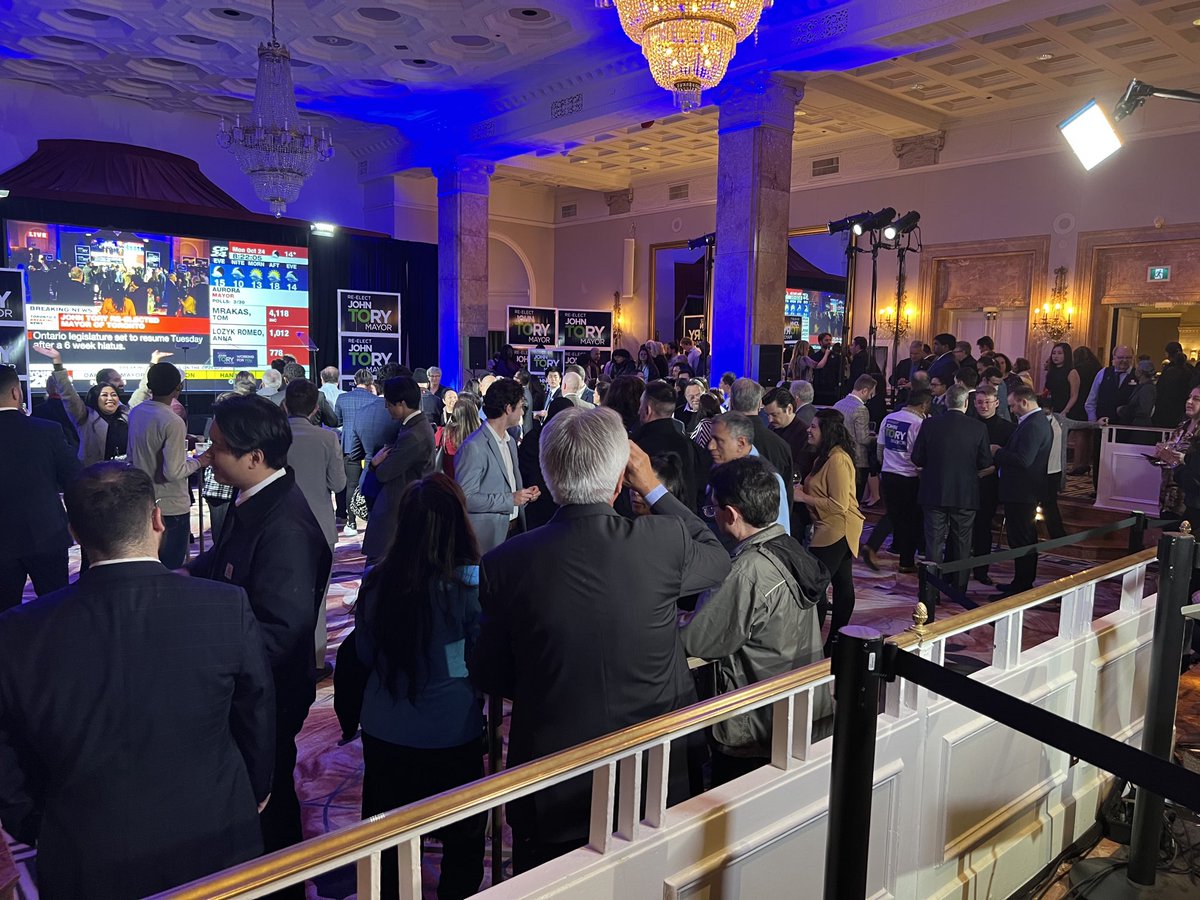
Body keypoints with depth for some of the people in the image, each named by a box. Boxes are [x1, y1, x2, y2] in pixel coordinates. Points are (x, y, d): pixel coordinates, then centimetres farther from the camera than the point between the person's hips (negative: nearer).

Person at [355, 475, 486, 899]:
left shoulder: (376, 581, -11)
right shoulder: (470, 584, -20)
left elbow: (366, 655, 5)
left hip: (383, 732, 3)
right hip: (452, 734, -3)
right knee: (463, 845, 19)